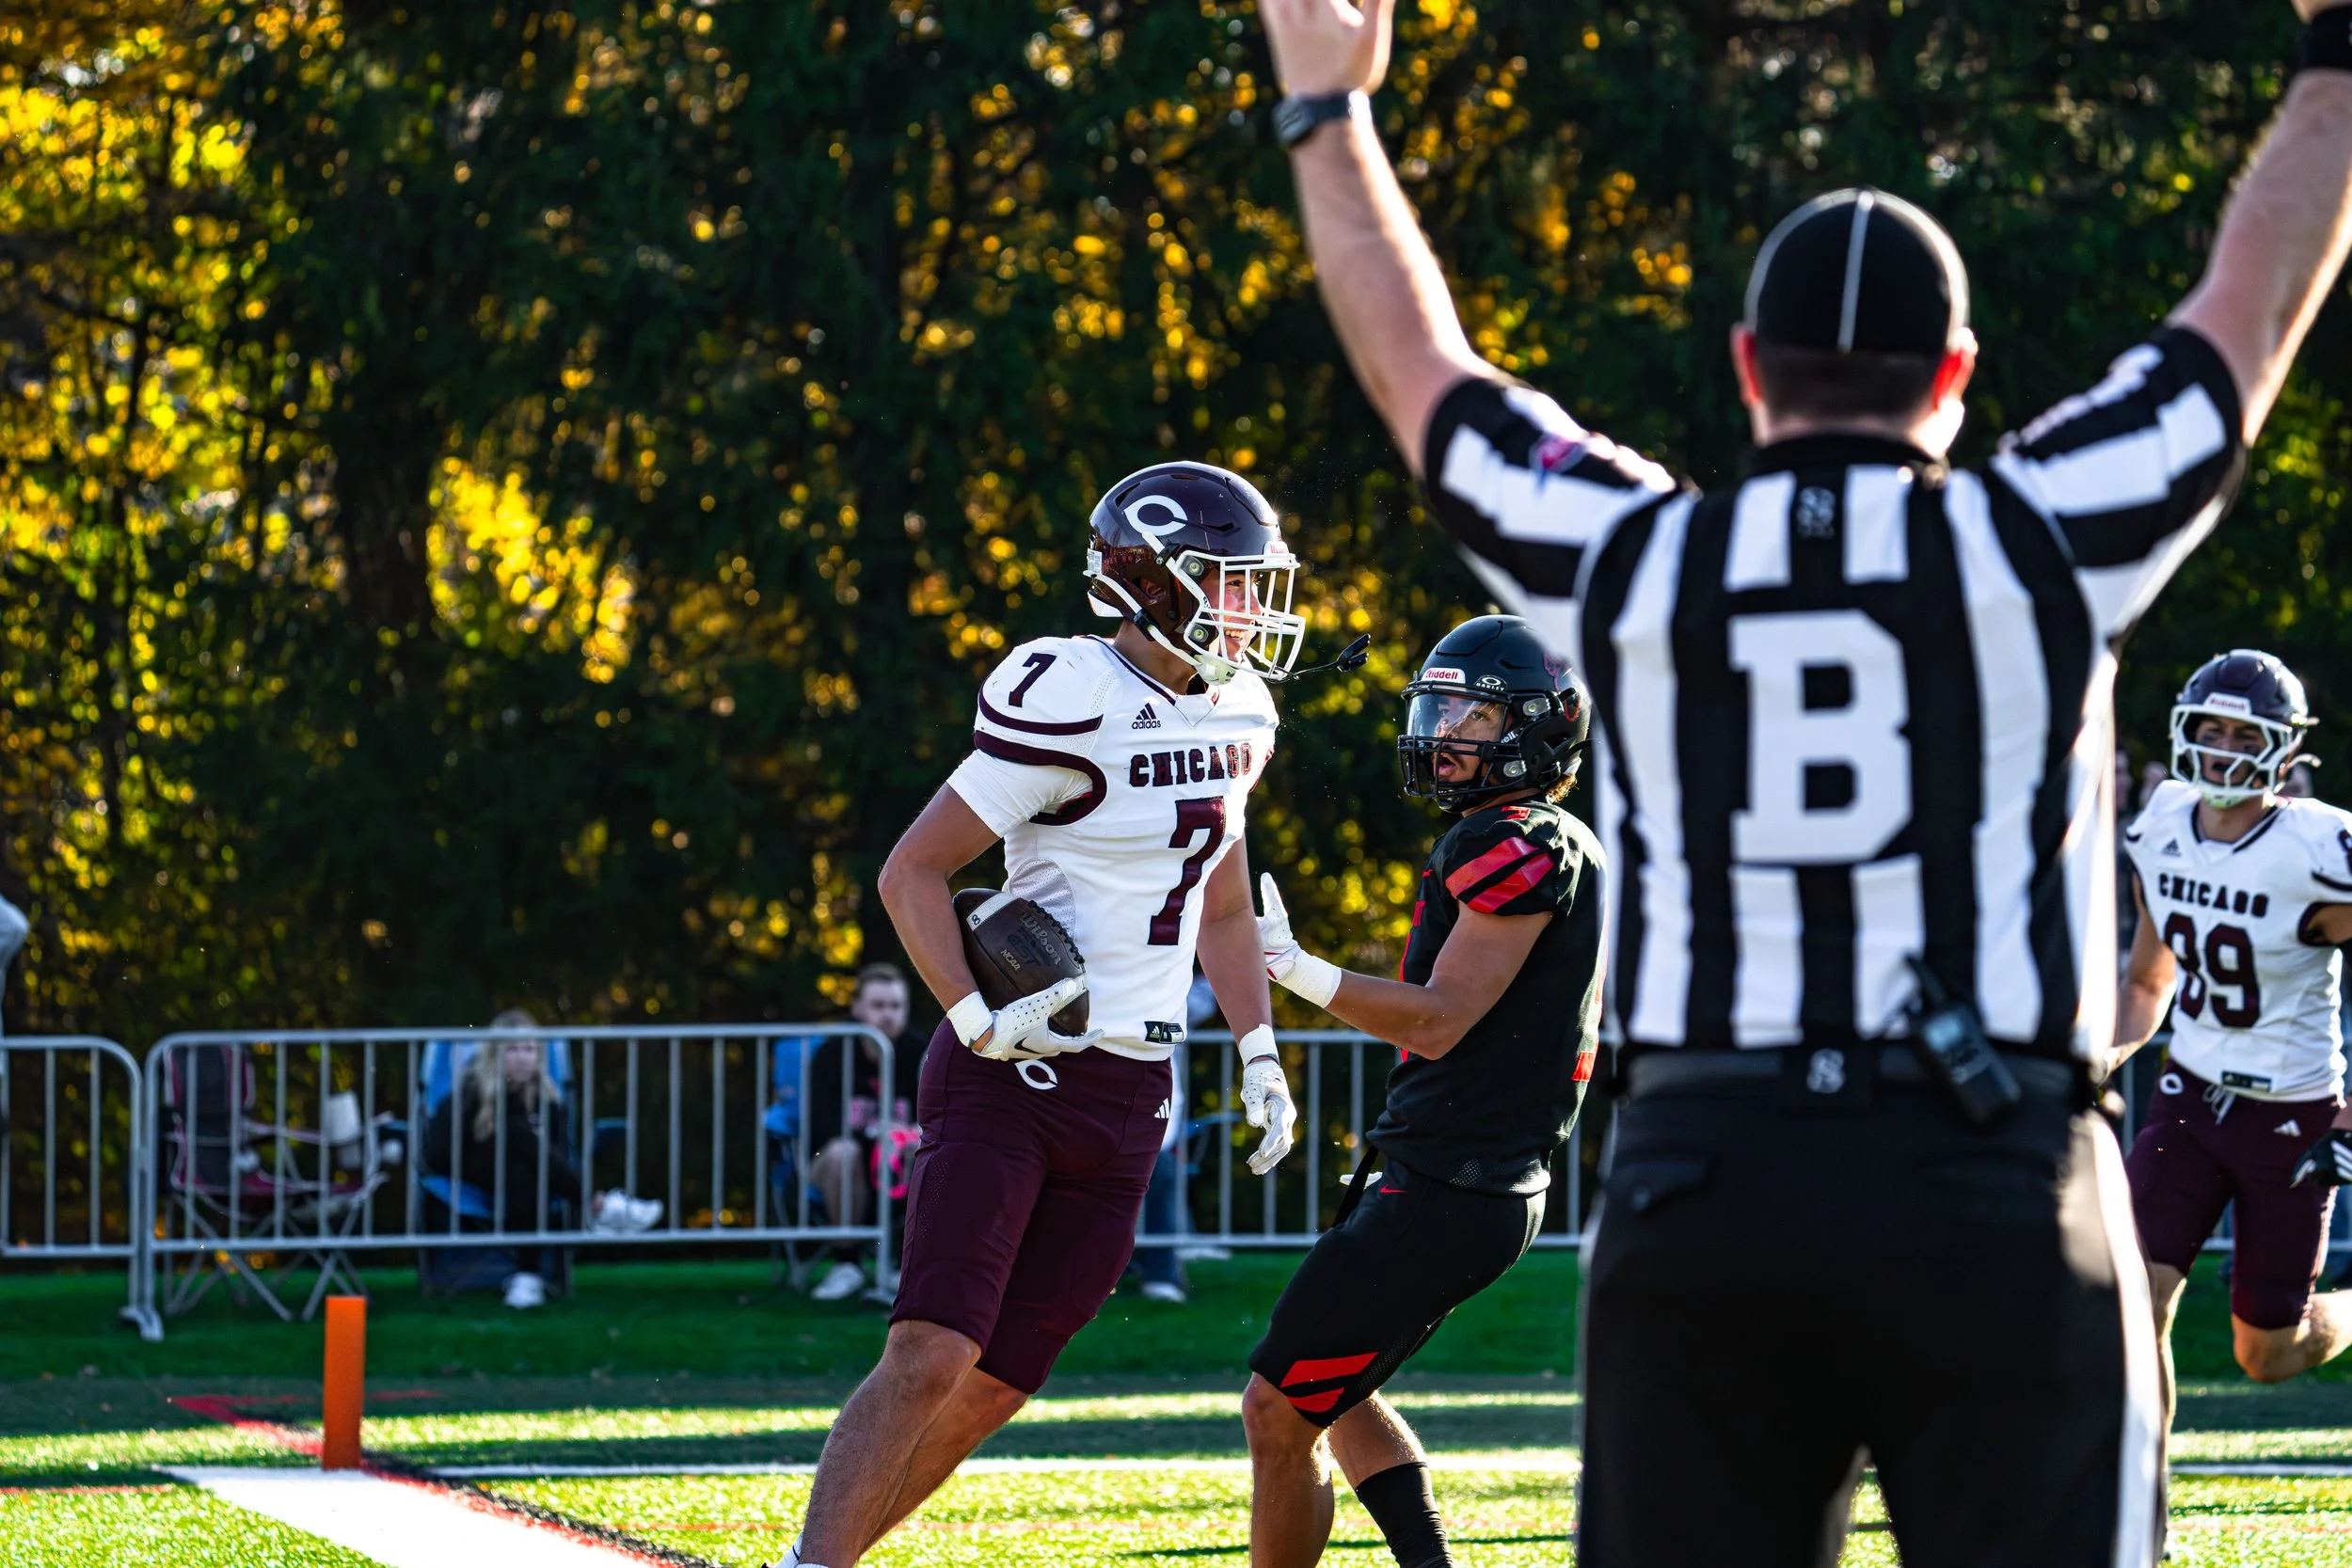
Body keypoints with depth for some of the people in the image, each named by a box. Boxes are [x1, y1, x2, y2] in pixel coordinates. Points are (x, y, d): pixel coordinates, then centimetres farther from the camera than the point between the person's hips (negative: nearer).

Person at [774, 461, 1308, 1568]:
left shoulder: (1235, 715, 11)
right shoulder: (1077, 705, -14)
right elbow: (911, 872, -11)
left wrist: (1258, 1052, 14)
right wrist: (978, 1020, -21)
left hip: (1126, 1099, 7)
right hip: (1013, 1075, -7)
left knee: (994, 1388, 5)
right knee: (931, 1359, -17)